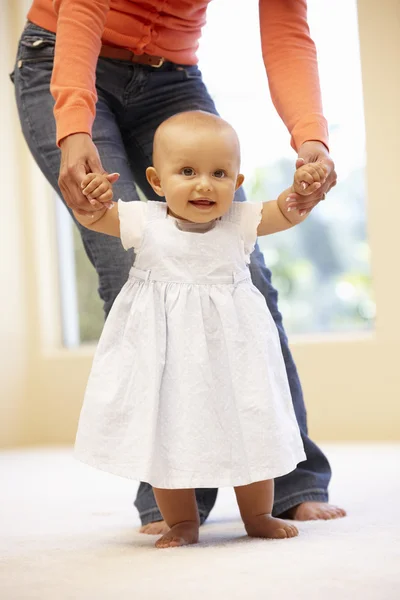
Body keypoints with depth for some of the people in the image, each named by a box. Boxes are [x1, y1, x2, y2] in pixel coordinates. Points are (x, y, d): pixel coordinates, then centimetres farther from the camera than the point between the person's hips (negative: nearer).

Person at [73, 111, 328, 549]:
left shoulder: (239, 223, -4)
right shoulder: (145, 223, -7)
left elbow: (286, 212, -8)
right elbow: (94, 217, -5)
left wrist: (302, 187, -29)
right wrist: (94, 197, -28)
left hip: (230, 348, 1)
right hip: (165, 350, -1)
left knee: (249, 431, 8)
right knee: (166, 435, 4)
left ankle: (258, 516, 28)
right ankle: (182, 523, 21)